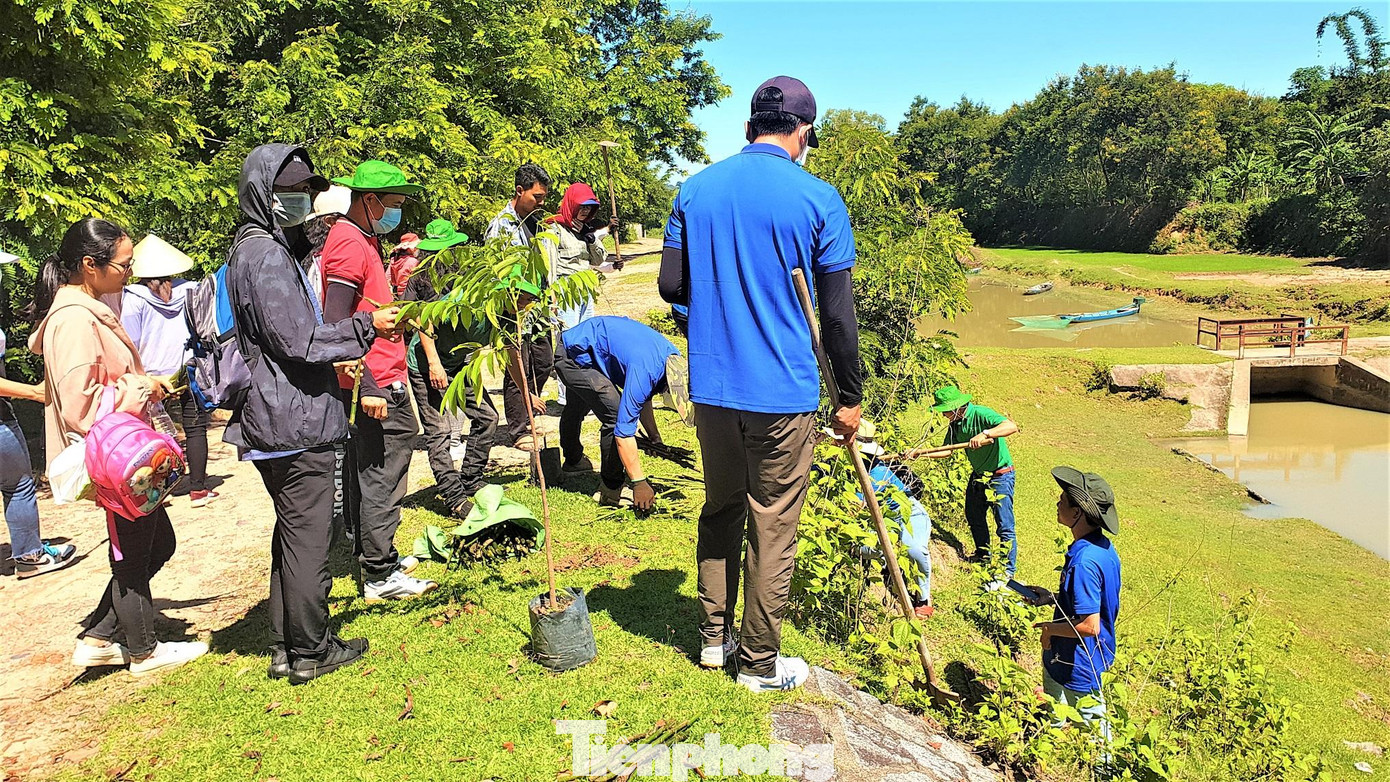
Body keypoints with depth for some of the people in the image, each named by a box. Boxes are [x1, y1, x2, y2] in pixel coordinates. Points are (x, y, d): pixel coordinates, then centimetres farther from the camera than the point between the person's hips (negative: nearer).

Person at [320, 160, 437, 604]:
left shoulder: (362, 241, 18)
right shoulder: (349, 243, -14)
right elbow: (336, 322, -22)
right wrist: (367, 384, -25)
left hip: (380, 381, 11)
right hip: (376, 385, -11)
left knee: (368, 474, 17)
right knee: (381, 478, -5)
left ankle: (378, 556, 28)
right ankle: (380, 576, 2)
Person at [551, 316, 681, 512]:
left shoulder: (674, 357, -9)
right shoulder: (644, 371, -36)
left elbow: (643, 396, 12)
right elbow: (624, 432, -37)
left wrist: (654, 437, 14)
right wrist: (639, 483, -35)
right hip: (574, 356, -10)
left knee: (577, 408, 34)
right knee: (617, 416, -21)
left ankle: (572, 459, 60)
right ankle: (611, 492, -8)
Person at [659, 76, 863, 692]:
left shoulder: (695, 189, 4)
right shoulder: (817, 198, -7)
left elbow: (671, 285, 4)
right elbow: (838, 314, -6)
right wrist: (850, 398, 4)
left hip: (711, 387, 4)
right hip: (783, 393, -4)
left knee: (720, 508, 20)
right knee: (772, 526, 7)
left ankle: (714, 635, 30)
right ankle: (759, 663, 20)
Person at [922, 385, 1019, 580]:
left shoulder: (980, 414, -26)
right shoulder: (955, 423, -1)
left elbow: (1012, 427, -38)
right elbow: (948, 450, 2)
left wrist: (984, 434, -48)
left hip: (1000, 475, -9)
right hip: (978, 475, 9)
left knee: (1005, 526, -5)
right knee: (974, 518, 22)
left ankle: (1008, 571, 6)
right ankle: (983, 557, 42)